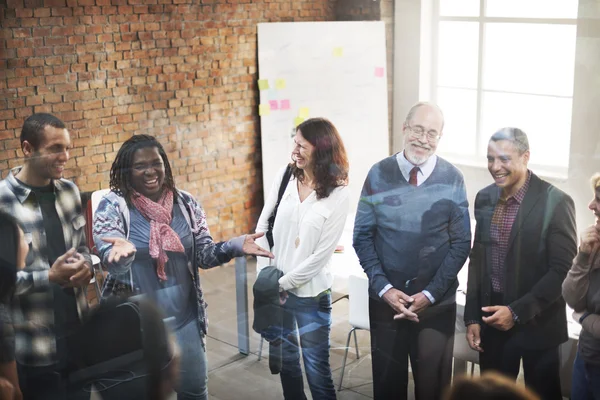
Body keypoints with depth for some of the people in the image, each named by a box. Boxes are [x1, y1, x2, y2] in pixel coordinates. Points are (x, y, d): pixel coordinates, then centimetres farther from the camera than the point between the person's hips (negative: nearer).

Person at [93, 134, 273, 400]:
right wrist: (121, 252, -42)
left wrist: (234, 247, -17)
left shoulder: (186, 204, 0)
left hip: (184, 318, 3)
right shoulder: (113, 206, -10)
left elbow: (202, 254, 2)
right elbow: (111, 263, -18)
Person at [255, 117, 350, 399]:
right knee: (285, 357, 20)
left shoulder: (338, 196, -12)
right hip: (275, 288, 4)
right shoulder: (286, 176, -2)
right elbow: (263, 225, 1)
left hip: (310, 293, -4)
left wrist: (284, 283, -11)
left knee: (316, 368, 3)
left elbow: (321, 254, -13)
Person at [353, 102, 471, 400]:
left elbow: (461, 243, -4)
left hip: (437, 302, 0)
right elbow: (362, 236, 0)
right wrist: (384, 288, -9)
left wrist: (430, 293, -9)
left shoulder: (452, 179, -6)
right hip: (385, 298, 1)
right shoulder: (379, 174, -4)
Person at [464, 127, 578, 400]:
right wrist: (472, 317, 5)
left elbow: (563, 270, -15)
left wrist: (517, 311, -19)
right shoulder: (484, 198, 3)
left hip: (537, 323, -4)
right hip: (492, 318, 5)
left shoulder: (555, 202, -14)